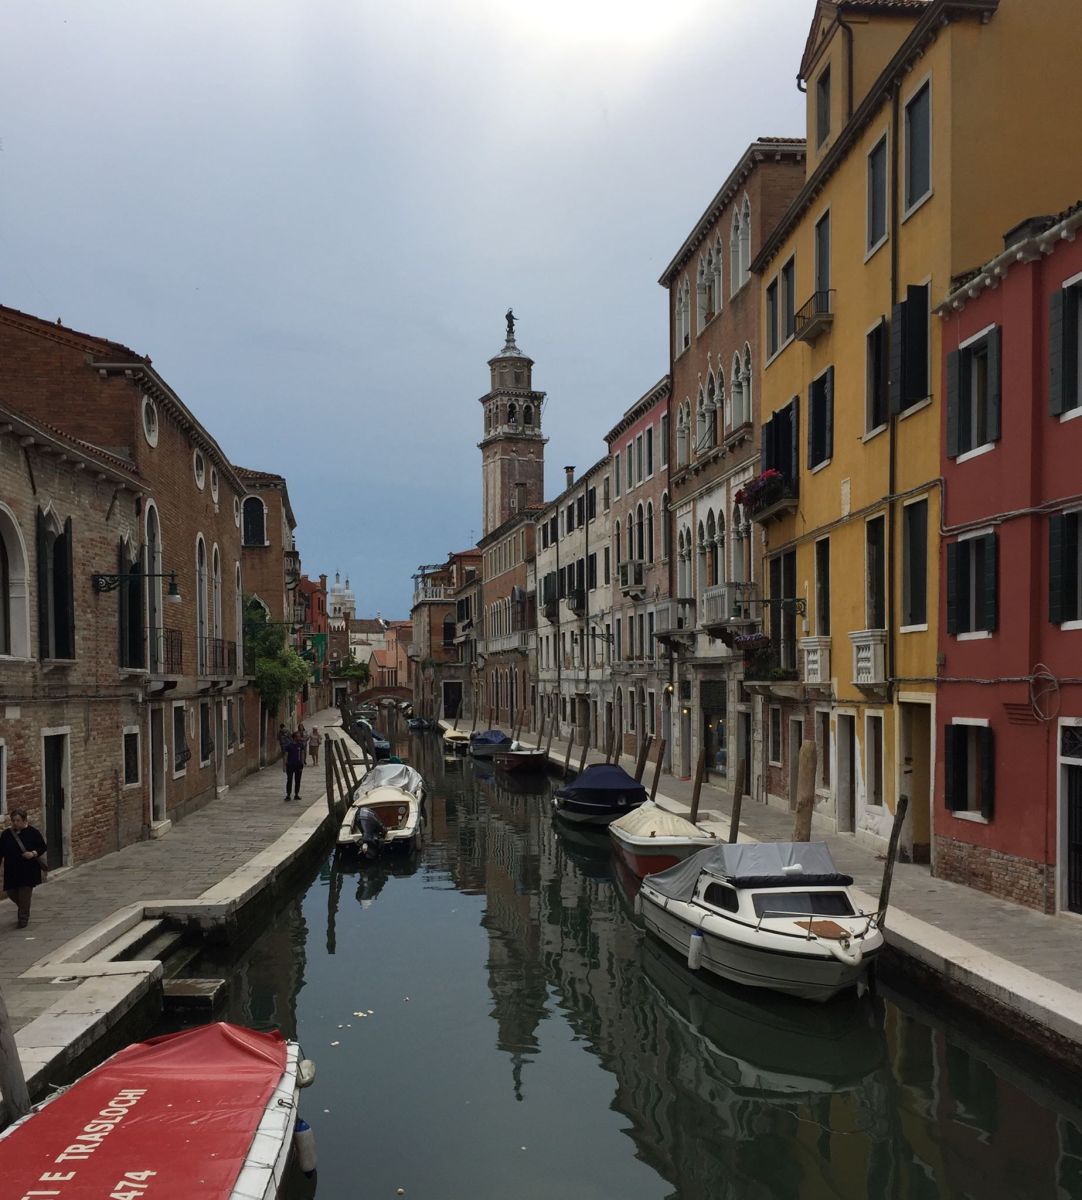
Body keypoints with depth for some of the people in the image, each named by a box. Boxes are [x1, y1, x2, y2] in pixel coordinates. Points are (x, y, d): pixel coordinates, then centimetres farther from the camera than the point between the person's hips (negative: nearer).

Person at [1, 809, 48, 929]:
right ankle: (23, 910, 36)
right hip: (11, 871, 4)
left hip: (28, 870, -4)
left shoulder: (32, 832, -7)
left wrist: (33, 853, -18)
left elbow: (43, 847, -1)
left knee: (25, 895, -4)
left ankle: (24, 918, 10)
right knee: (11, 893, 8)